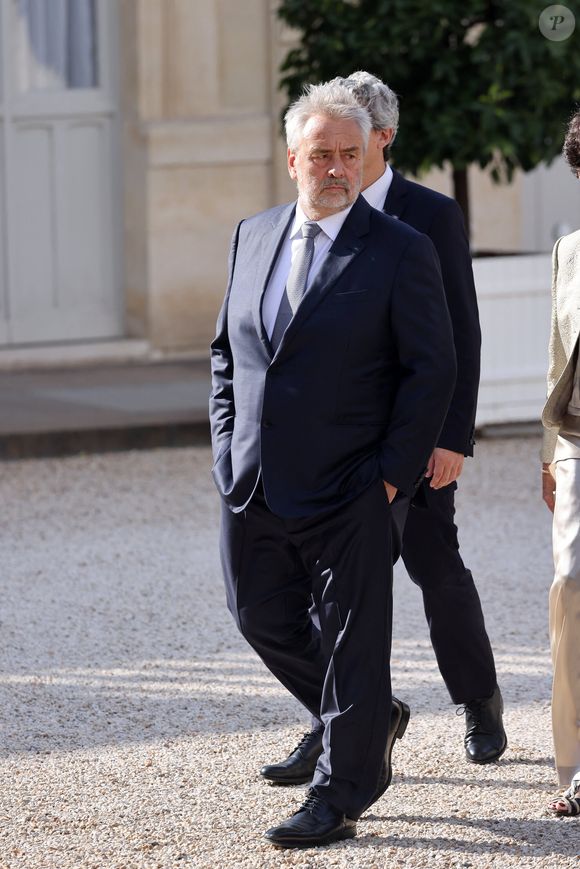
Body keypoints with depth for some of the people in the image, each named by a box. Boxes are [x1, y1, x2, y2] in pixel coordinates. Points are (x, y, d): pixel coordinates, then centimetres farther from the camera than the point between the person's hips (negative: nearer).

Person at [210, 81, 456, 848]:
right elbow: (227, 350, 18)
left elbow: (432, 368, -7)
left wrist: (393, 471, -11)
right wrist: (228, 445, 7)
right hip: (252, 487, 6)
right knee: (264, 621, 12)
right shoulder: (253, 238, 10)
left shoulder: (400, 252, -6)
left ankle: (338, 798, 10)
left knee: (352, 643, 1)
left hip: (347, 494, -6)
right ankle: (371, 720, 34)